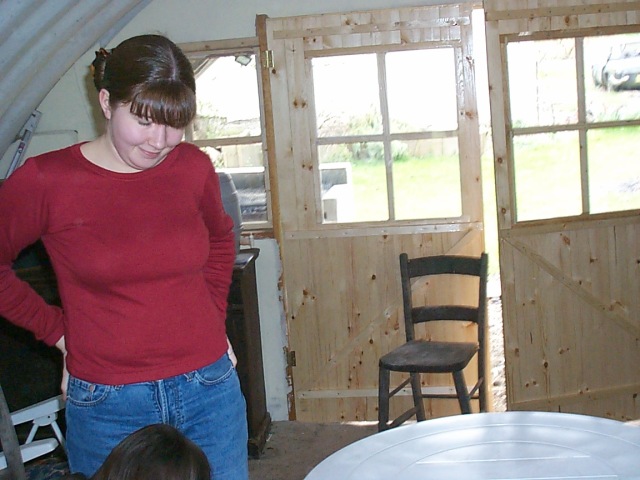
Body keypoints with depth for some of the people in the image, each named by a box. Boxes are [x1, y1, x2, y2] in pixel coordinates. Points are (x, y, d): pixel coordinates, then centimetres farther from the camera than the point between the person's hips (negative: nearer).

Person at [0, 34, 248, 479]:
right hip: (109, 404, -2)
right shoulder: (46, 180, -12)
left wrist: (214, 317, 10)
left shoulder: (193, 167, -2)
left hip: (210, 389, 3)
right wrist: (57, 330, -2)